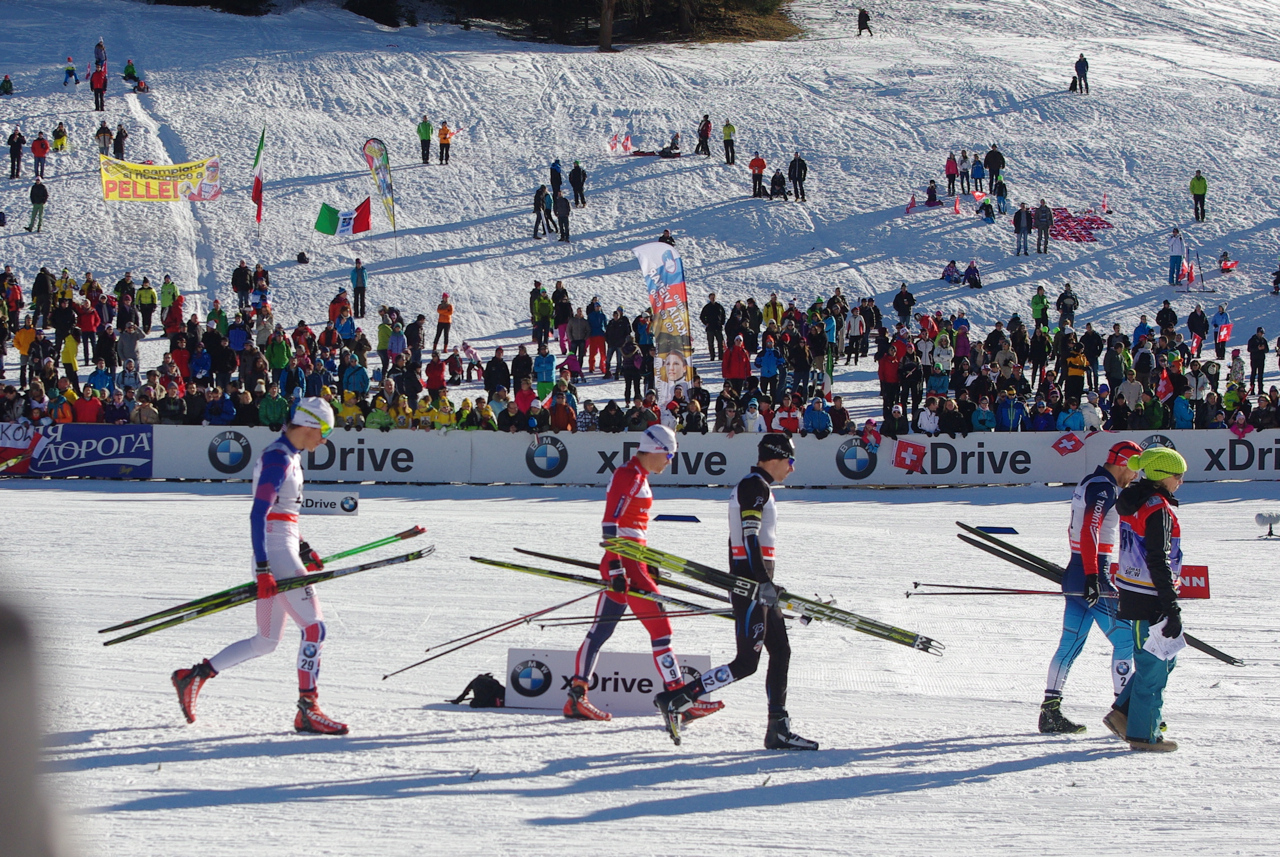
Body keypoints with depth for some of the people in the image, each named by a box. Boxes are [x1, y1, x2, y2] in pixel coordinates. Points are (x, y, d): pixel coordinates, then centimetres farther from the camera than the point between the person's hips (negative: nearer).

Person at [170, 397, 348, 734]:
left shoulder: (289, 457, 17)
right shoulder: (278, 459, -14)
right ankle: (307, 710, -11)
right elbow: (258, 514, -21)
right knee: (314, 627, -11)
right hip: (276, 555, -10)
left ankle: (194, 676, 18)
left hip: (282, 553, 10)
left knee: (266, 642, 13)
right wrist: (263, 570, -26)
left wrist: (304, 550, 22)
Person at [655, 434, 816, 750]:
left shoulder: (756, 486, 19)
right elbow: (750, 536, -23)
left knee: (780, 652, 10)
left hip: (758, 584, 11)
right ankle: (674, 700, -11)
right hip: (751, 584, -11)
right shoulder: (756, 486, -12)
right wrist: (763, 581, -30)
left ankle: (779, 730, 11)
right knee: (747, 662, -11)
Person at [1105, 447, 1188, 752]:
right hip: (1150, 599, -10)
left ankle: (1123, 712, 20)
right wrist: (1171, 607, -21)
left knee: (1164, 658, 20)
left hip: (1133, 591, 10)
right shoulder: (1158, 510, -19)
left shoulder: (1133, 503, 10)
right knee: (1154, 664, 0)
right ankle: (1143, 733, 7)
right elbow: (1159, 563, -23)